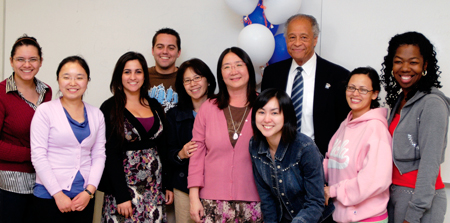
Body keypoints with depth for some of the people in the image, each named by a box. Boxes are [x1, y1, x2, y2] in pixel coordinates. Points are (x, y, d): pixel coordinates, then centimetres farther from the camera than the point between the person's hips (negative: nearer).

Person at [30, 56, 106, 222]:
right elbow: (38, 156, -7)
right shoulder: (45, 111, -4)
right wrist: (58, 194, -10)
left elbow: (99, 156, 6)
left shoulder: (96, 115, 7)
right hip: (49, 196, -3)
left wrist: (89, 191, -5)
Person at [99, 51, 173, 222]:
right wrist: (121, 196, -15)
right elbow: (111, 154, -10)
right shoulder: (110, 108, -5)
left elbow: (163, 148, 12)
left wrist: (168, 186, 8)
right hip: (124, 184, -4)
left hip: (154, 188, 4)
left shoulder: (154, 106, 10)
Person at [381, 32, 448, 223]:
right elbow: (395, 154, 11)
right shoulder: (398, 100, 10)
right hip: (394, 193, 7)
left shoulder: (433, 104, -13)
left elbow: (430, 164, -17)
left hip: (421, 199, -7)